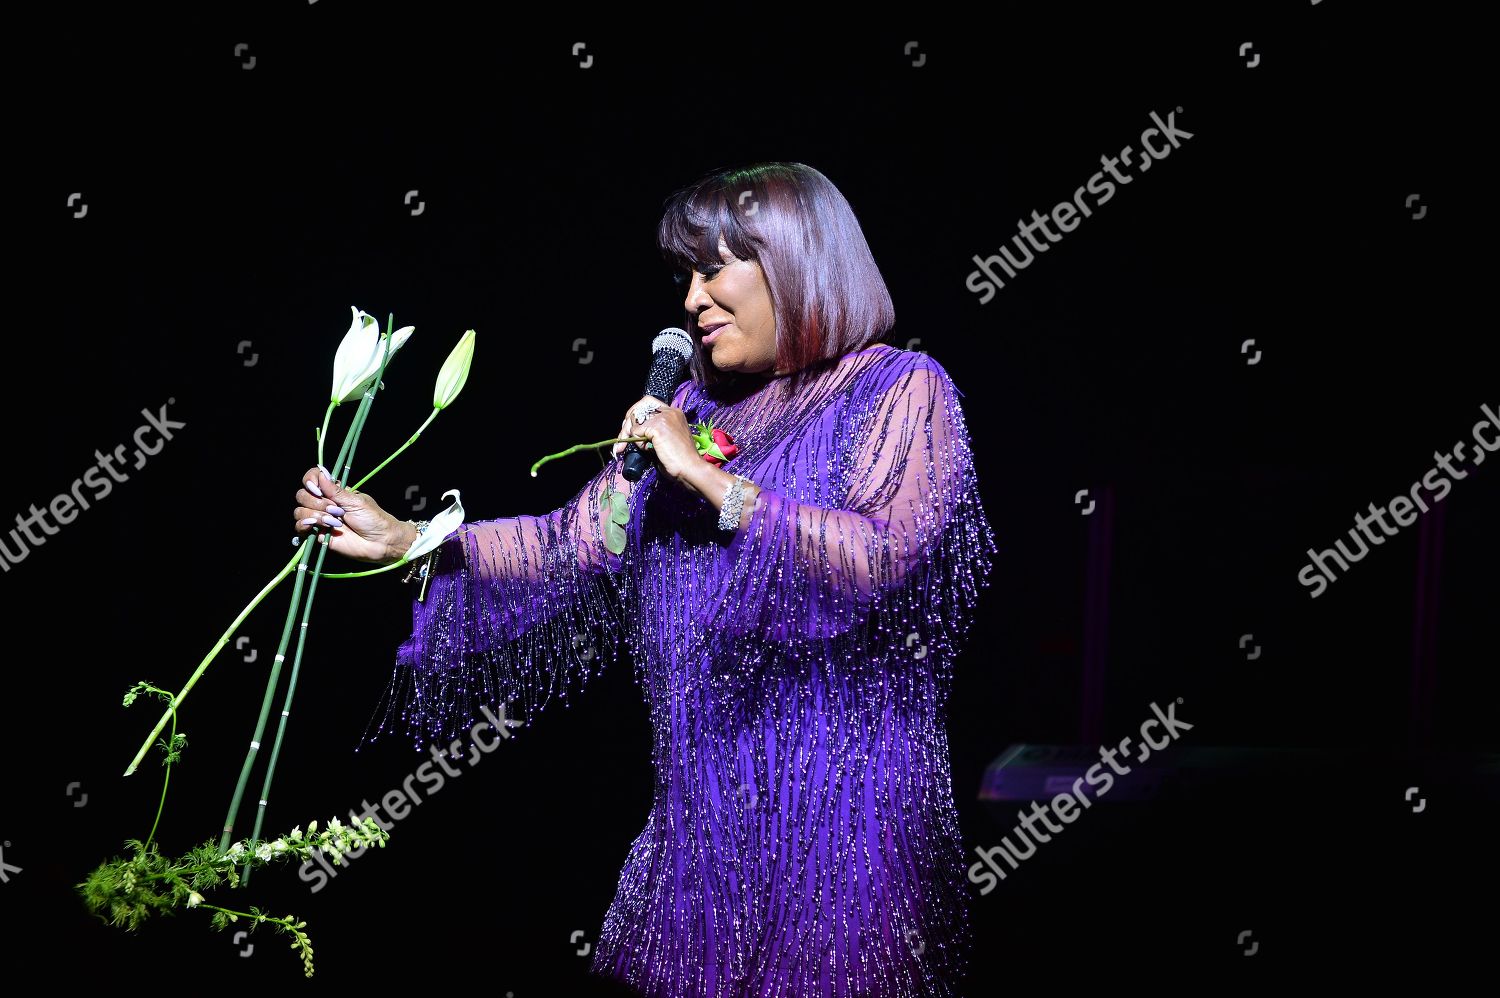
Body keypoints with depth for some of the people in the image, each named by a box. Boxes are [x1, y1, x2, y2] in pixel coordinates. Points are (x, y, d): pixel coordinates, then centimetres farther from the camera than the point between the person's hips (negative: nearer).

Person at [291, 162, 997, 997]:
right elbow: (575, 546, 12)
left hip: (840, 808, -6)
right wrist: (400, 540, 4)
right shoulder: (697, 407, 14)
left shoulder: (902, 391, -4)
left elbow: (879, 559, -18)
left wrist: (707, 477, -15)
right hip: (708, 803, 6)